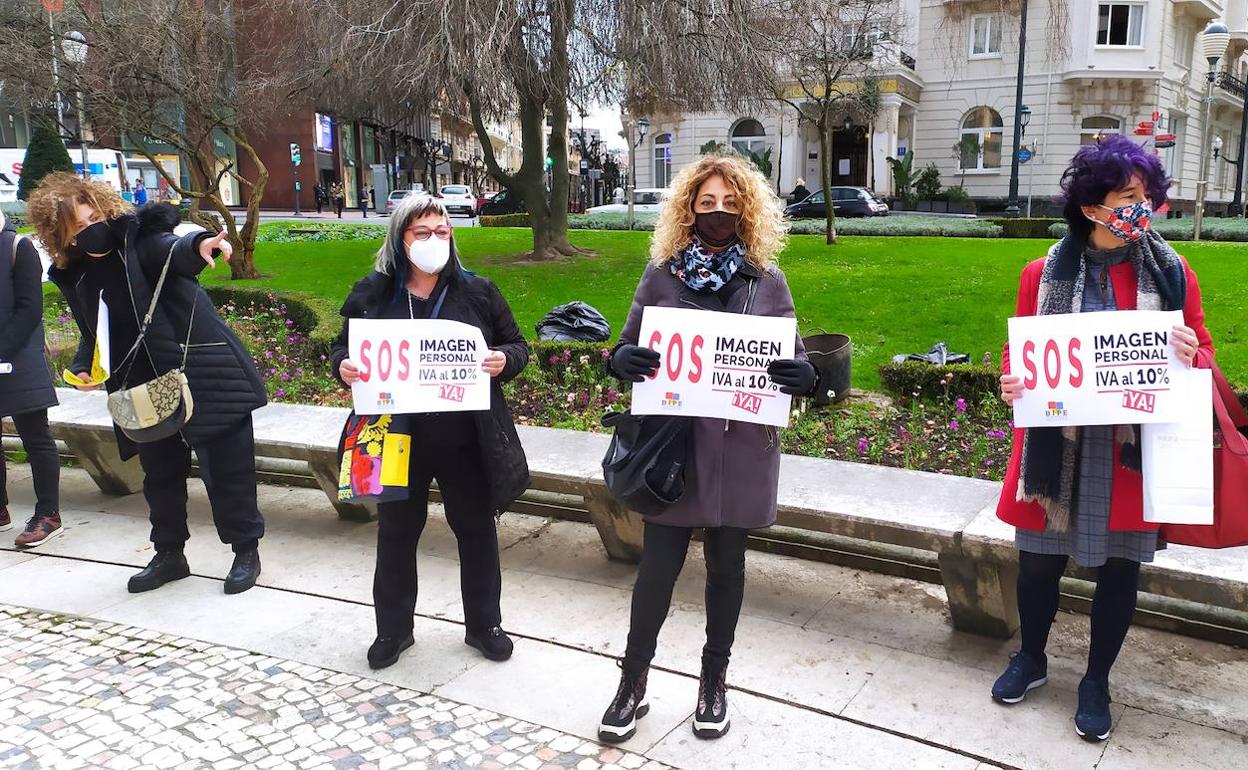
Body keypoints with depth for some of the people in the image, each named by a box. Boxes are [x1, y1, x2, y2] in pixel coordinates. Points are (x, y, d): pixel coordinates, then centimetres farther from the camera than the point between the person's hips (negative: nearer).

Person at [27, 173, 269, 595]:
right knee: (160, 474, 17)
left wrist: (198, 245, -57)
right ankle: (169, 554, 35)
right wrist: (83, 366, 1)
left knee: (226, 467, 0)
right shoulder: (74, 277, 7)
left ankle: (246, 551, 18)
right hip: (147, 393, 6)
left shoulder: (142, 239, -10)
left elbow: (173, 250, -34)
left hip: (204, 377, -6)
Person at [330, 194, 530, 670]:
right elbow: (343, 349, 9)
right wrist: (342, 367, -14)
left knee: (476, 530, 12)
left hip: (466, 440, 0)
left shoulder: (477, 292, -1)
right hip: (396, 440, 0)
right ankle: (393, 629, 34)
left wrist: (504, 360, -18)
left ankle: (483, 624, 32)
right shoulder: (371, 294, -1)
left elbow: (517, 346, 4)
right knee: (396, 534, 14)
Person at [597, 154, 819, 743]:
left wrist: (803, 377, -18)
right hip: (671, 445, -1)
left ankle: (714, 678, 34)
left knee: (727, 566, 14)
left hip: (741, 449, 1)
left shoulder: (767, 281, 2)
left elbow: (795, 360, 6)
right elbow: (626, 350, 5)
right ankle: (633, 681, 25)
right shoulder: (661, 276, 0)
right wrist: (621, 360, -19)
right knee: (658, 565, 5)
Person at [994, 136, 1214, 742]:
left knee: (1119, 568, 11)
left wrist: (1191, 357, -16)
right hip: (1057, 446, 0)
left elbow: (1204, 360, 7)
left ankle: (1096, 680, 33)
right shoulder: (1045, 273, -2)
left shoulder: (1172, 273, -1)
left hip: (1134, 452, 0)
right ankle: (1031, 658, 37)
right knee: (1039, 559, 11)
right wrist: (1010, 383, -15)